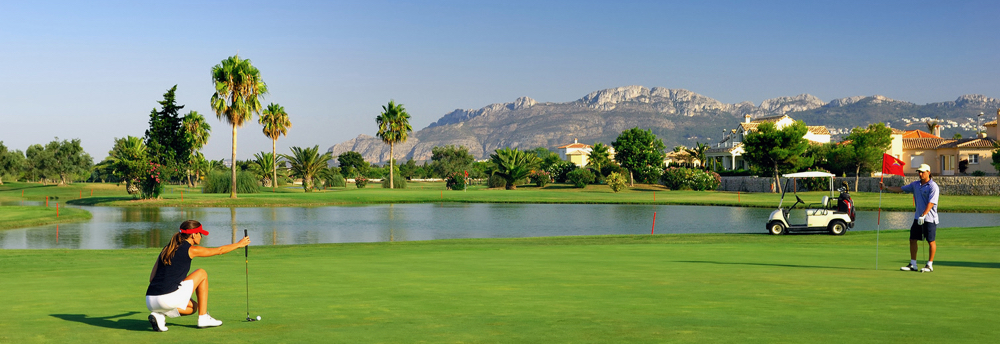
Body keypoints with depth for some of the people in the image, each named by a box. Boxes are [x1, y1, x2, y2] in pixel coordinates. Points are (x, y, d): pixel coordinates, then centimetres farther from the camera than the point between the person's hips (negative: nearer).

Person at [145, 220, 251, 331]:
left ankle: (159, 315, 6)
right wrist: (239, 244, 32)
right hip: (168, 299, -7)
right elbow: (219, 250, 16)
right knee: (202, 274, 15)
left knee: (192, 307, 33)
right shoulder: (191, 250, 1)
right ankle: (203, 318, 15)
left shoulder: (166, 249, 19)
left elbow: (152, 278, 17)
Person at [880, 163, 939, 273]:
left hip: (929, 219, -7)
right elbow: (901, 189, 18)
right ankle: (913, 264, 12)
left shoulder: (933, 186, -12)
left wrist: (923, 215, -27)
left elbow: (931, 203, -20)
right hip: (918, 218, 7)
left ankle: (930, 265, 9)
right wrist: (886, 187, 12)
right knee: (913, 239, 6)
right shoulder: (915, 185, 11)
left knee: (931, 241, 0)